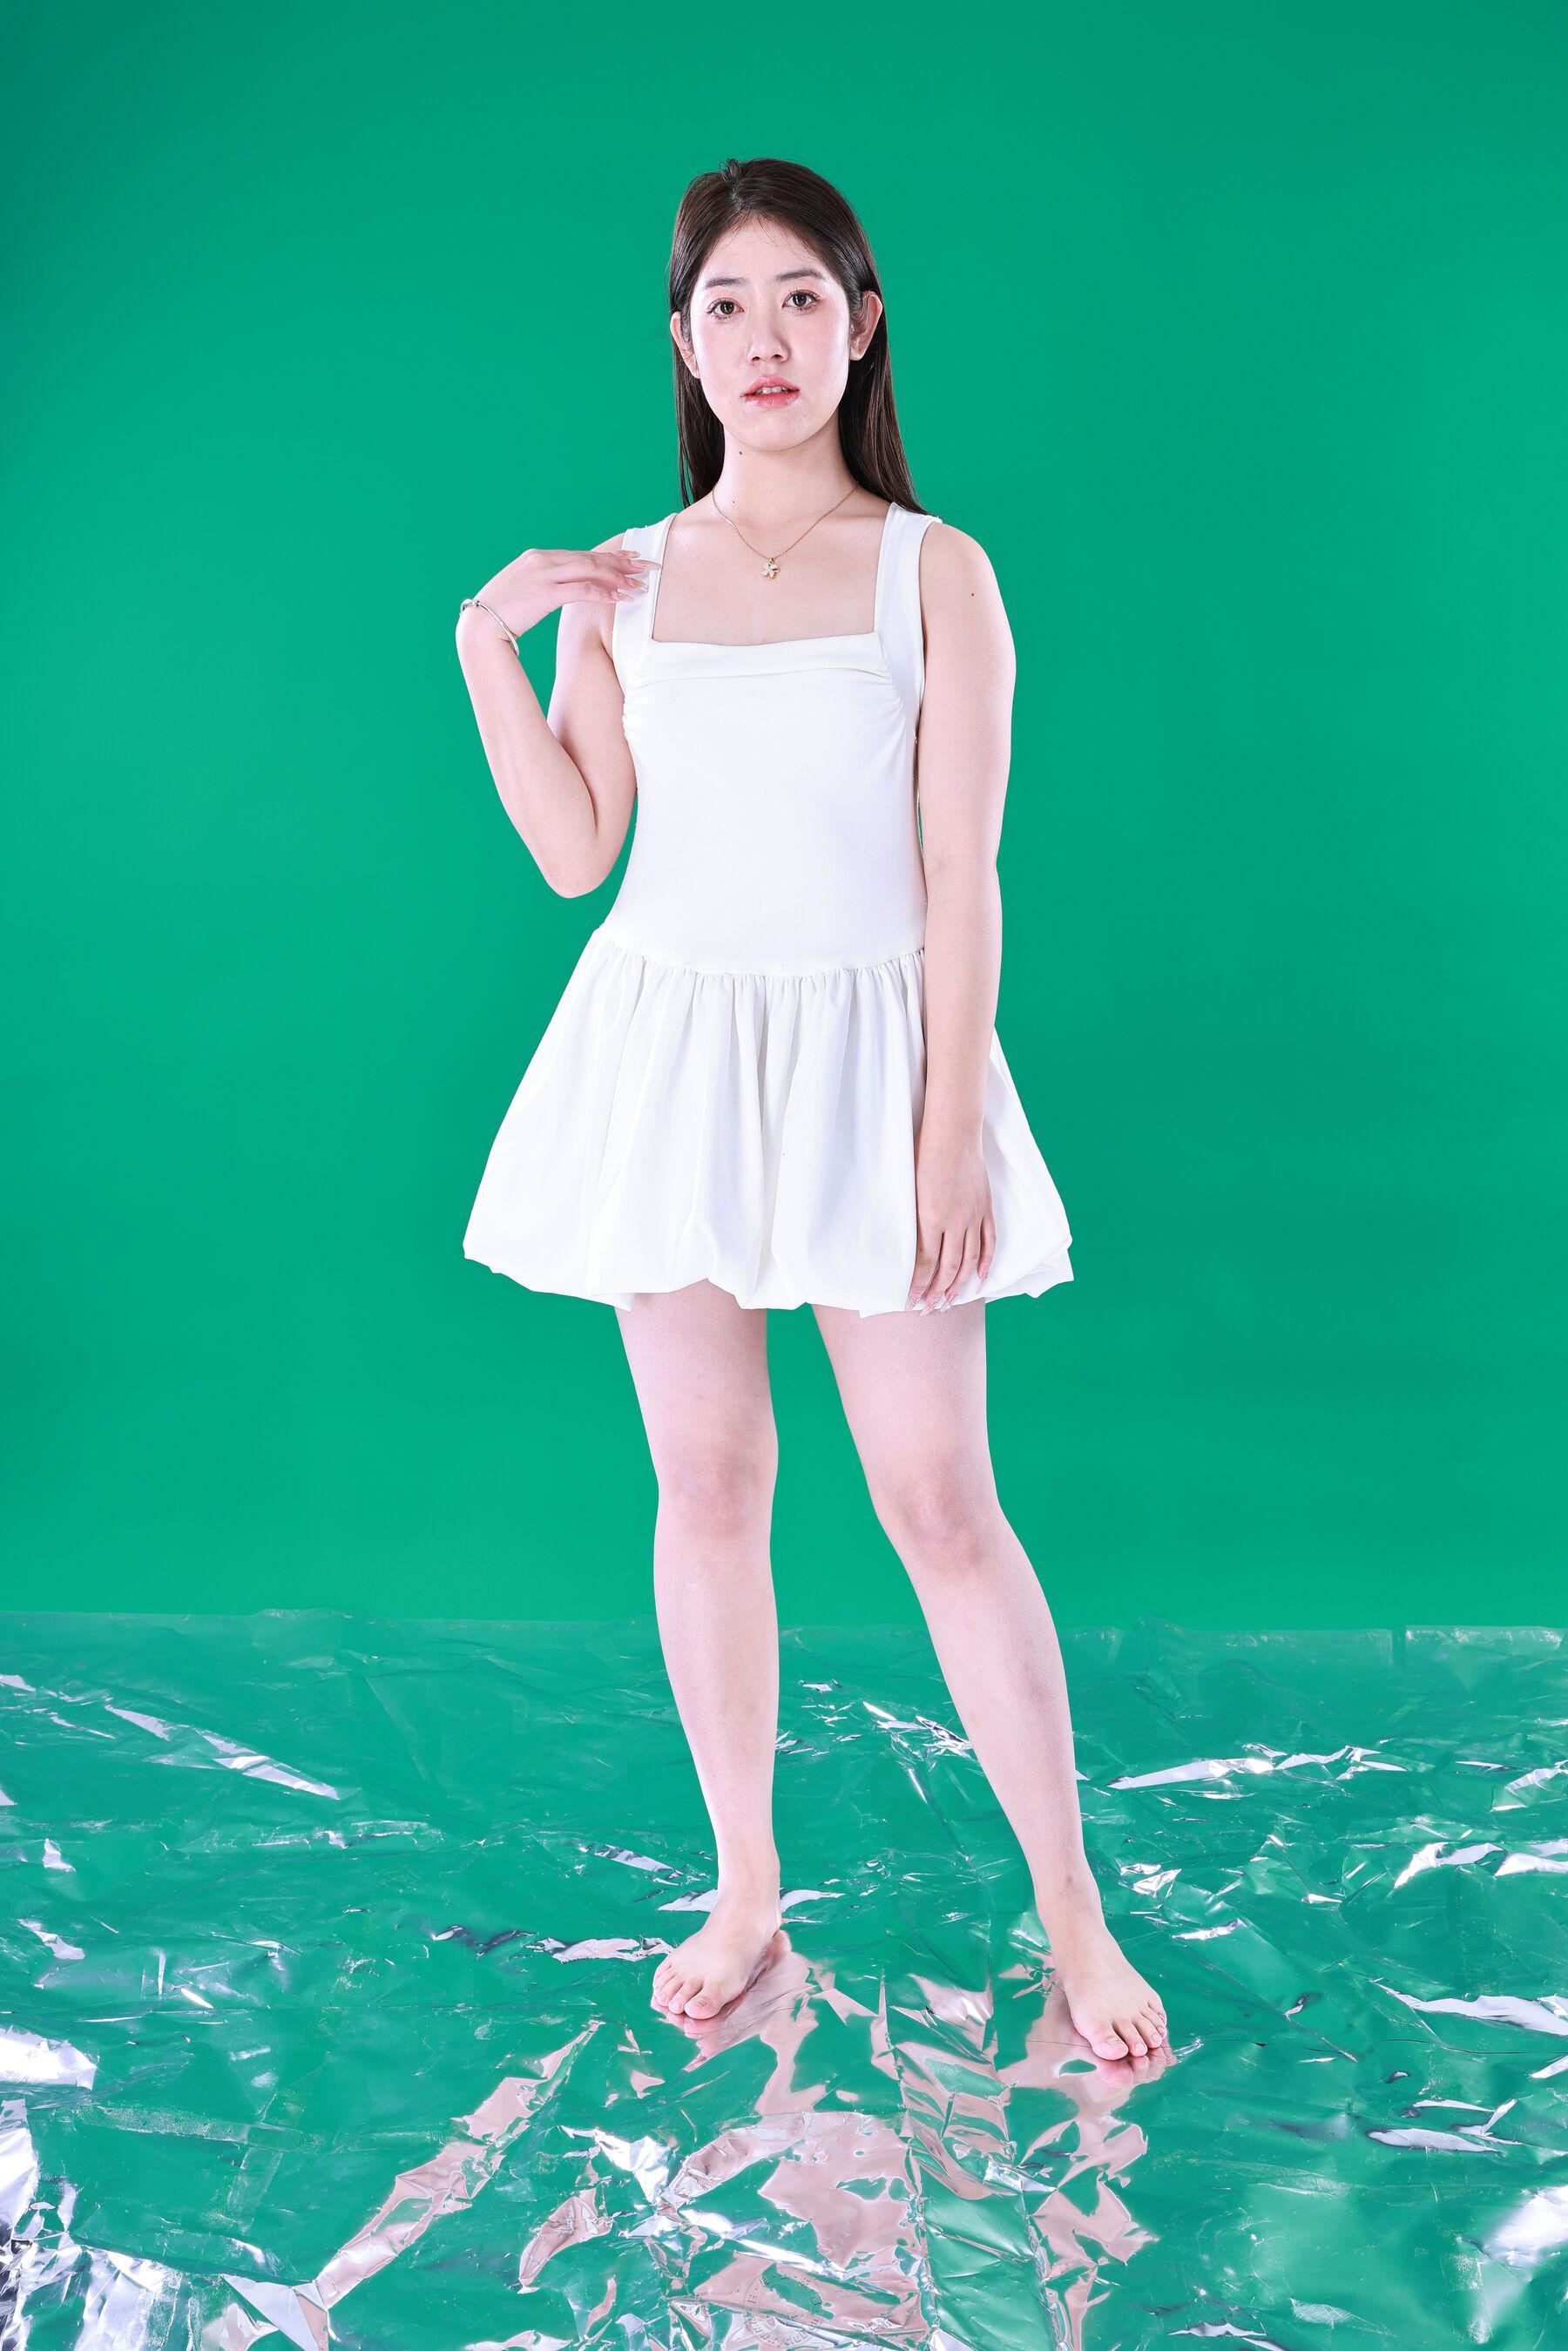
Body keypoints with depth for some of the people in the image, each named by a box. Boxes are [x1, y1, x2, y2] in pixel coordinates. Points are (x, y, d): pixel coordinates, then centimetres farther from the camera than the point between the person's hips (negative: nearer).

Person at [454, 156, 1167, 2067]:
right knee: (706, 1491, 9)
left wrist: (952, 1130, -10)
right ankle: (747, 1887, 26)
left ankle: (1072, 1909, 16)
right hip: (665, 1052, 3)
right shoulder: (618, 584, 7)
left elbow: (963, 882, -5)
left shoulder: (933, 575, -1)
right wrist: (485, 642, -5)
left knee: (940, 1500, -1)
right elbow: (573, 851, 1)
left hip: (865, 1060, -3)